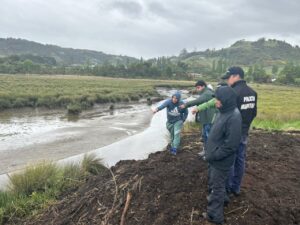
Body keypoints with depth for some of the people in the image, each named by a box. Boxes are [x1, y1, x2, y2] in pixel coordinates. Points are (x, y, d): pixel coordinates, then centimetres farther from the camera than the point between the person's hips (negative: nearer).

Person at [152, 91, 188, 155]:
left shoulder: (181, 104, -15)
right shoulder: (169, 102, -20)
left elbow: (186, 112, 2)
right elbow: (163, 105, -42)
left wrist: (183, 120, -4)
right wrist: (157, 109, -62)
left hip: (178, 121, -1)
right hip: (170, 122, 1)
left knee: (176, 134, -14)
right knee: (172, 135, 15)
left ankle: (175, 149, -11)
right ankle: (172, 146, 36)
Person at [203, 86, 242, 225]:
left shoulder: (234, 117, -27)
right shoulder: (222, 112, 1)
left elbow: (231, 145, -27)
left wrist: (213, 155, -20)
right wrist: (210, 152, 11)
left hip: (221, 161, -8)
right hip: (214, 158, 8)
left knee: (217, 187, 8)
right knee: (213, 182, 27)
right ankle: (213, 198, 50)